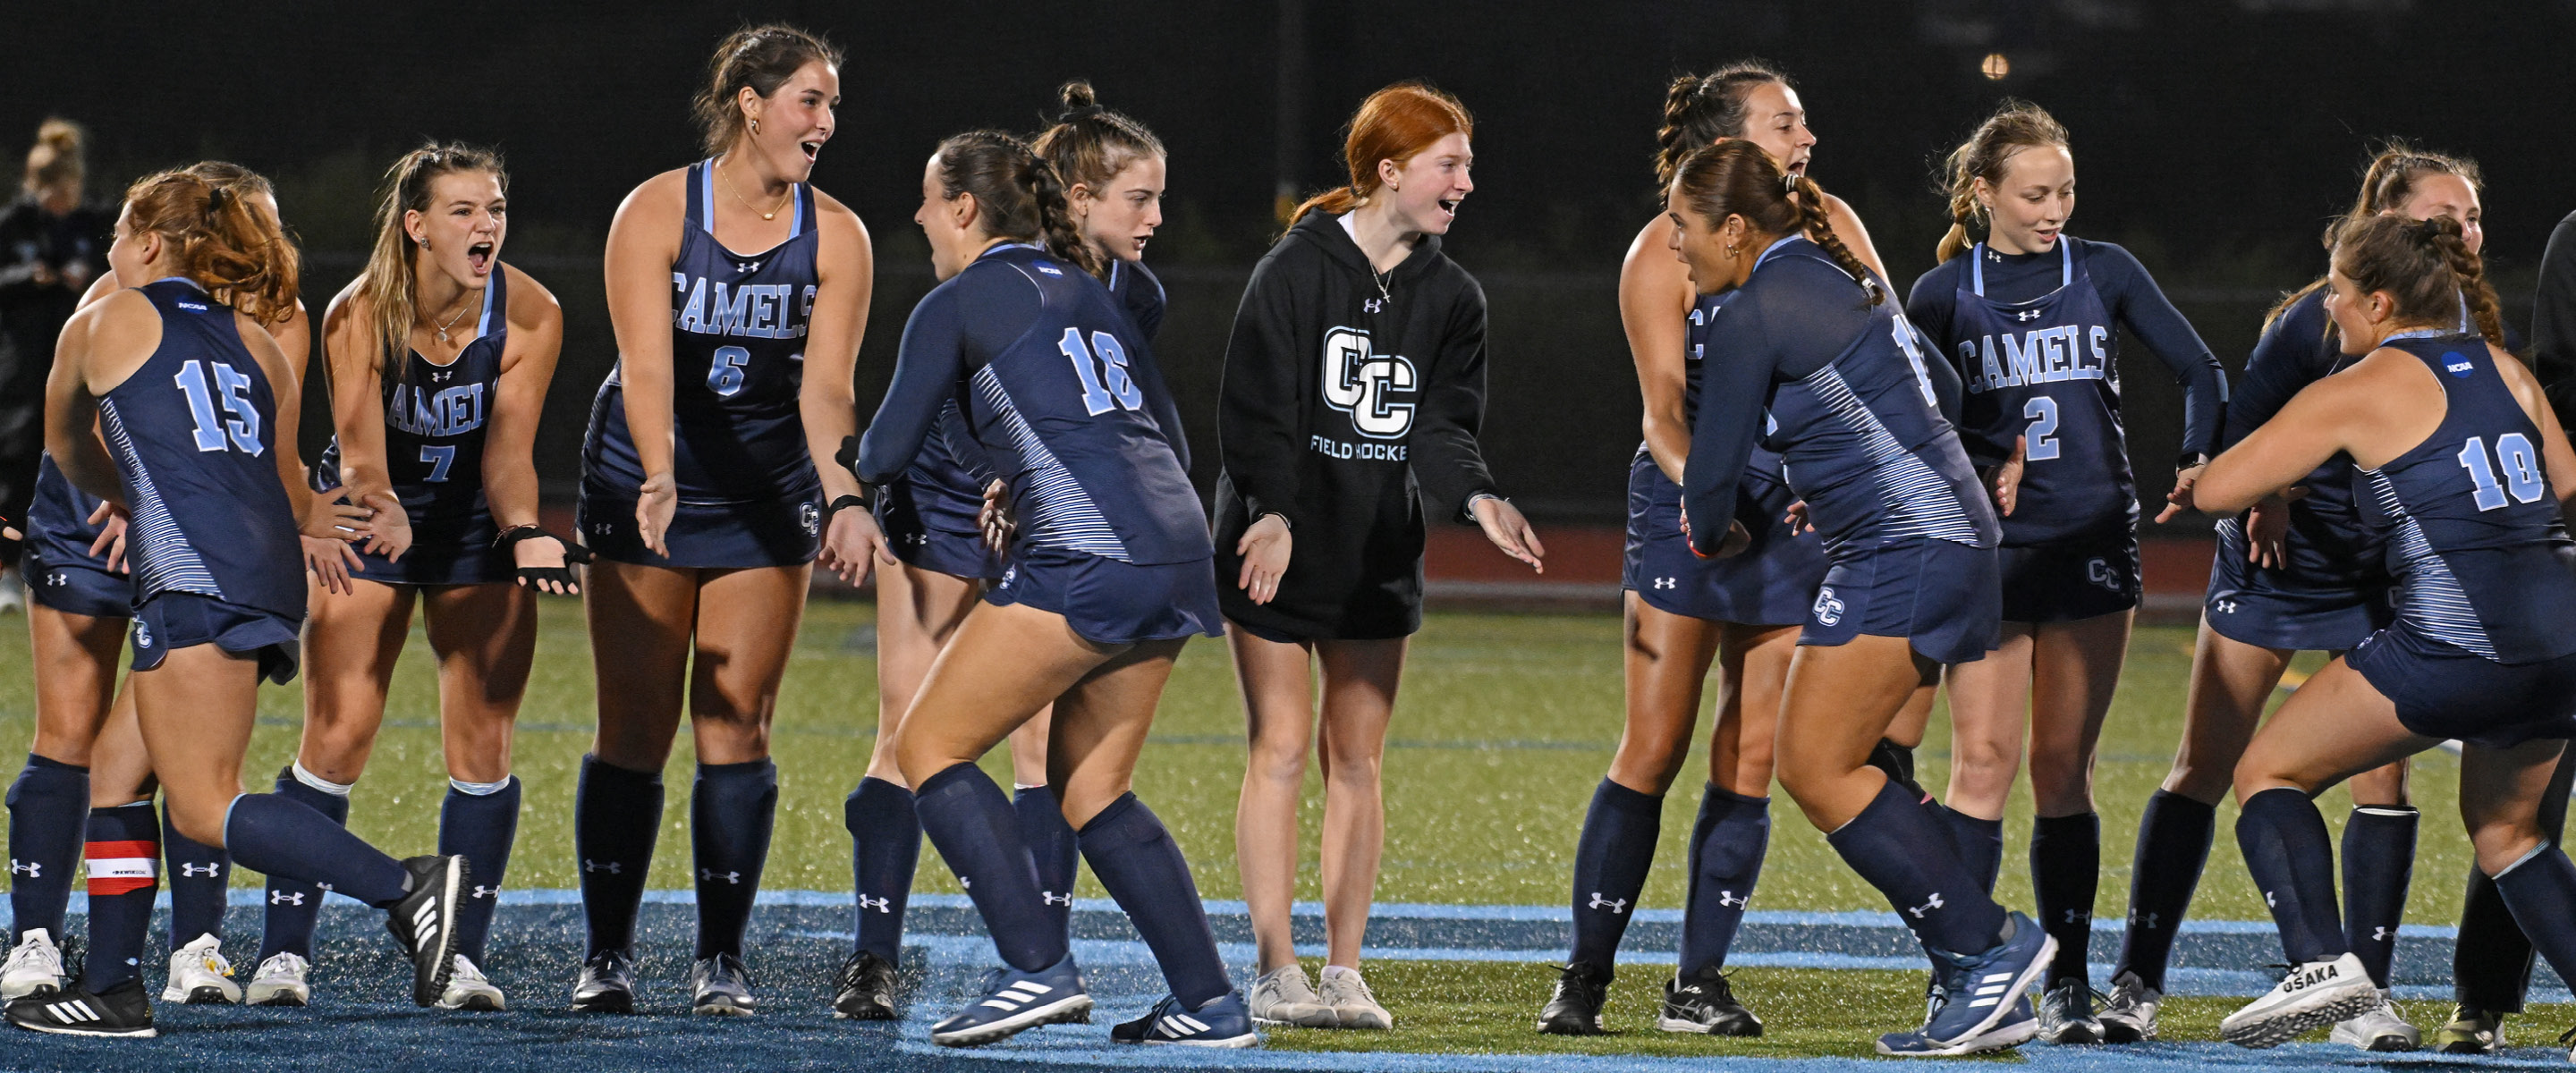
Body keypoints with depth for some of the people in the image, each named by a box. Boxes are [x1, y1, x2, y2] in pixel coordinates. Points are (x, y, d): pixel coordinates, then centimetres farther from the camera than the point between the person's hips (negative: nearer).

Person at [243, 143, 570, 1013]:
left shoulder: (530, 315, -18)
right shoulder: (359, 316, -23)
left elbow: (508, 451, -21)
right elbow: (360, 455, -31)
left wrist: (525, 533, -40)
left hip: (476, 525, 2)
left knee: (482, 745, -4)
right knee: (338, 737, -10)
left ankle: (462, 958, 2)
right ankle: (283, 952, -4)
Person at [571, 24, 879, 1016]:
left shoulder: (834, 237, -7)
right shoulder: (655, 212, -14)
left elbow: (826, 384, -16)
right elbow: (647, 361, -27)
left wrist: (843, 499, -33)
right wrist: (659, 479, -43)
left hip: (765, 501, 2)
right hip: (644, 488, -2)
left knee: (736, 727, -1)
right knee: (635, 728, -1)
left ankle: (722, 959, 5)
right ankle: (608, 954, 8)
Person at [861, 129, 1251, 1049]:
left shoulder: (957, 305, 3)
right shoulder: (1085, 290, 24)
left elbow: (887, 452, 4)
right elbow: (1167, 437, 25)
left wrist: (847, 475, 27)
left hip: (1085, 560, -8)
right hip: (1179, 552, 8)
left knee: (930, 747, 0)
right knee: (1091, 791, 16)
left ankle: (1038, 968, -12)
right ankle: (1209, 1002, 9)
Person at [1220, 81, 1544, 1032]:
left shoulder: (1453, 299, 4)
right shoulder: (1294, 271, -11)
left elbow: (1442, 426, -3)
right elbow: (1256, 410, -15)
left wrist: (1476, 498, -24)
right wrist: (1274, 513, -30)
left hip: (1380, 558, 5)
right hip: (1277, 552, -5)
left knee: (1356, 758, 6)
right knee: (1281, 750, -5)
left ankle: (1344, 970, 9)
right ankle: (1275, 971, -2)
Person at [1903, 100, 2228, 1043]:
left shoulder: (2104, 273, 4)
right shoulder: (1943, 295, 2)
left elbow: (2201, 371, 4)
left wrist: (2199, 459, -12)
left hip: (2093, 542, 1)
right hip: (1987, 549, -1)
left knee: (2062, 770, 2)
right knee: (1983, 762, -9)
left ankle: (2068, 985, 6)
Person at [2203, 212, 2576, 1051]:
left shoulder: (2359, 392, -1)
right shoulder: (2503, 367, 15)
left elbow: (2214, 489, 1)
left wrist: (2268, 491, 22)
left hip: (2456, 641, -7)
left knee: (2268, 771, 7)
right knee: (2503, 828, 27)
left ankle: (2321, 964, -14)